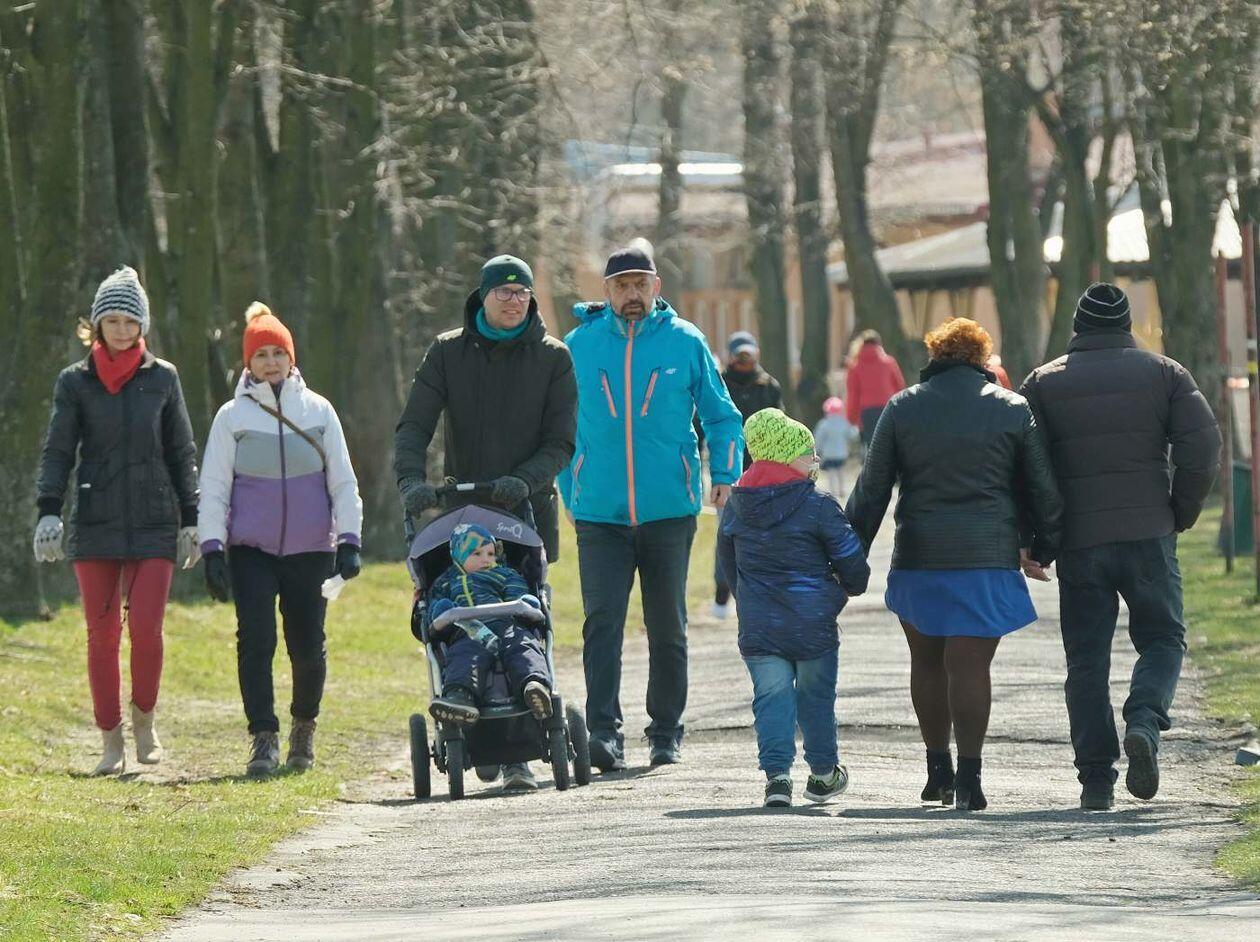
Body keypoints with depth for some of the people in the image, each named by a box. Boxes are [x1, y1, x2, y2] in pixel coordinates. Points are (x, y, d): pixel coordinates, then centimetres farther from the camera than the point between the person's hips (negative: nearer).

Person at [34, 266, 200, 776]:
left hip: (154, 524, 0)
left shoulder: (162, 379, 7)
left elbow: (182, 454, 11)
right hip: (95, 524, 0)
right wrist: (48, 512, -10)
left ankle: (144, 720, 12)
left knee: (146, 627, -11)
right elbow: (57, 451, 3)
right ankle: (111, 741, 7)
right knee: (101, 634, -1)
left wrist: (190, 520, 8)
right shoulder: (75, 382, 5)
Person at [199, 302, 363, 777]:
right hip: (251, 550, -1)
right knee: (256, 641, -13)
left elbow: (343, 480, 8)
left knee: (307, 646, 4)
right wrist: (212, 550, -4)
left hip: (311, 550, 1)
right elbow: (214, 487, 4)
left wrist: (349, 541, -1)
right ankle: (264, 739, -10)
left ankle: (304, 726, 28)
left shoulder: (318, 411, 5)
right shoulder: (232, 416, 3)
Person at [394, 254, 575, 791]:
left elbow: (560, 441, 0)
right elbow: (414, 427, 0)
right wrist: (412, 480, -19)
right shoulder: (448, 353, 8)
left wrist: (524, 481, -18)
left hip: (528, 510, -1)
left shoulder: (552, 358, 5)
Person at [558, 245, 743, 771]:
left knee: (667, 625, 8)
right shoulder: (580, 345, 5)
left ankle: (666, 731, 19)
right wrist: (569, 492, 12)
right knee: (602, 621, -13)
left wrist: (724, 474, -4)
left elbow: (721, 415, 10)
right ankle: (604, 732, -19)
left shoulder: (684, 342, 2)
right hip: (599, 512, 0)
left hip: (669, 509, 0)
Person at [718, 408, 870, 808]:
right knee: (816, 696, 14)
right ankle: (823, 772, 26)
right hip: (813, 625, -2)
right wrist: (850, 587, 17)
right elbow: (853, 565, -7)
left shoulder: (735, 508, 4)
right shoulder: (819, 506, -11)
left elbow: (728, 564, 16)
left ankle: (777, 772, -11)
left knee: (772, 697, 4)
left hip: (758, 628, 2)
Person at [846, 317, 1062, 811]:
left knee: (927, 661, 16)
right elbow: (1042, 488, 6)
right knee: (970, 665, -2)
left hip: (919, 555, 1)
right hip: (988, 557, -1)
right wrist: (1043, 546, 18)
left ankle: (937, 767, 21)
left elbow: (872, 489, 5)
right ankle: (968, 779, -9)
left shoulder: (902, 408, 5)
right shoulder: (1012, 409, 3)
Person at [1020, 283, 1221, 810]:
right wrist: (1182, 512, 6)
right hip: (1148, 534, -1)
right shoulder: (1163, 373, 4)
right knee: (1161, 638, 11)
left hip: (1078, 543, 1)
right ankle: (1144, 723, -17)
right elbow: (1203, 445, -6)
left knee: (1086, 658, 7)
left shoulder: (1043, 383, 5)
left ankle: (1096, 777, 2)